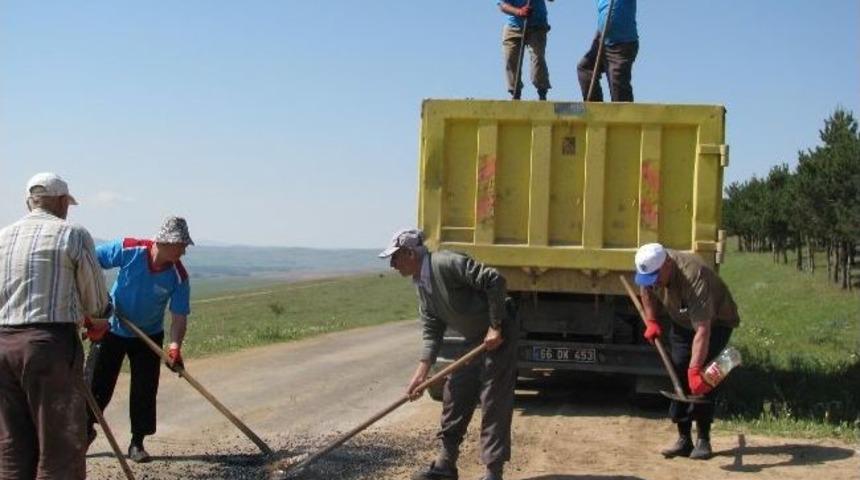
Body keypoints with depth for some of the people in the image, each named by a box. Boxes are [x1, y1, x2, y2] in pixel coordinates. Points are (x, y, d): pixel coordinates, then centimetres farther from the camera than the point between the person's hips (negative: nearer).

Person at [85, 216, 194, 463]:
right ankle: (85, 429, 27)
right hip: (111, 329, -1)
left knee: (145, 391, 1)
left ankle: (137, 443, 15)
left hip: (148, 336, 1)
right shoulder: (128, 250, -23)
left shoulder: (179, 276, -19)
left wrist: (175, 346, -34)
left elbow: (179, 315, -19)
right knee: (97, 385, 4)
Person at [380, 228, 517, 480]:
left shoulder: (447, 263, -21)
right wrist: (421, 373, -3)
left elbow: (494, 281, -25)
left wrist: (496, 327, -21)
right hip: (474, 340, 9)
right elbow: (432, 332, 6)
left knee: (494, 404, -5)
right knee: (454, 396, 11)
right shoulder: (421, 285, 7)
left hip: (498, 336, -9)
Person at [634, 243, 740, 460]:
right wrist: (651, 321, -2)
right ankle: (684, 439, 6)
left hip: (716, 322, -6)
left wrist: (695, 370, -52)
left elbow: (703, 330, -46)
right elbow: (647, 292, 7)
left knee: (701, 381, -17)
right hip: (682, 323, 7)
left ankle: (703, 439, -5)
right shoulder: (650, 268, -20)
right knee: (678, 375, -1)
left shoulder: (694, 277, -41)